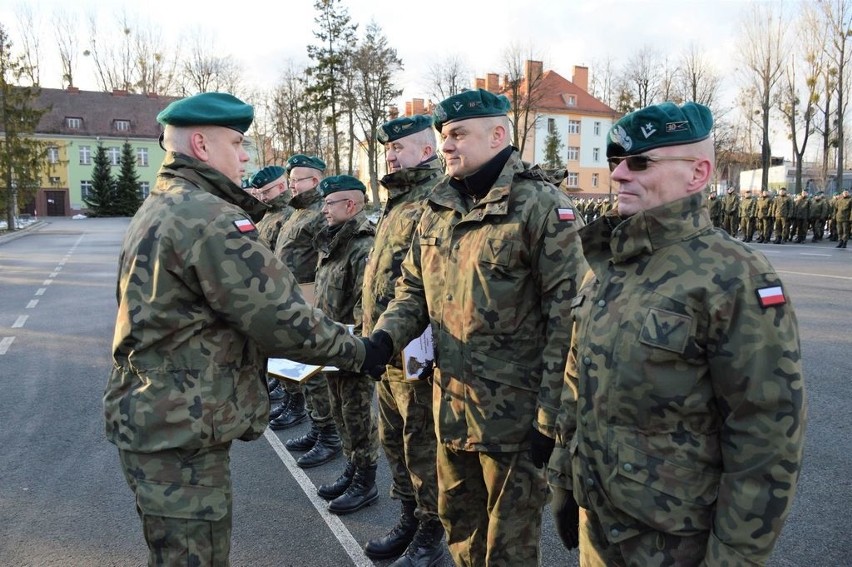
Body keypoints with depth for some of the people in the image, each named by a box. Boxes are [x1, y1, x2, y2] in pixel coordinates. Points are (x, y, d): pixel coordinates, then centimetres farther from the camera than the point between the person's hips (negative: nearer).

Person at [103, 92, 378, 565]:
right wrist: (358, 353, -9)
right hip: (182, 432, -10)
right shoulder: (209, 217, -21)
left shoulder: (160, 208, 12)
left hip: (149, 416, 10)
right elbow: (285, 319, -22)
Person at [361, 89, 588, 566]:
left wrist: (551, 415, -17)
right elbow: (414, 289, 15)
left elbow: (567, 317, -16)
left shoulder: (542, 206, -13)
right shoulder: (438, 208, 8)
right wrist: (384, 337, -5)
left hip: (514, 413, -6)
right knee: (460, 525, 24)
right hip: (450, 404, 7)